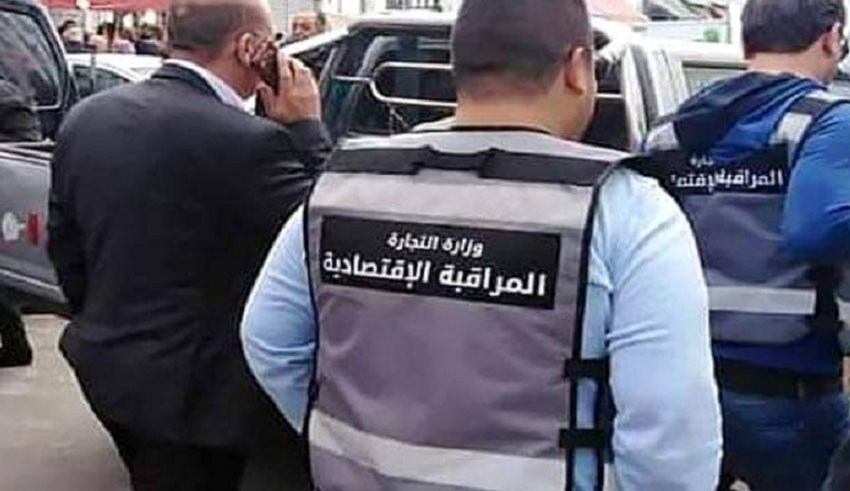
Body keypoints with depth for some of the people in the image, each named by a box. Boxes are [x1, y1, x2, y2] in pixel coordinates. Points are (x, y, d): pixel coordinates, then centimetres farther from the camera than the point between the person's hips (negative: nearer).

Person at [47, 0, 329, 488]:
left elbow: (64, 244, 9)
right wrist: (305, 127, -6)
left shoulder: (87, 118, 0)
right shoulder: (248, 142, -24)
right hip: (203, 386, -7)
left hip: (108, 368, 7)